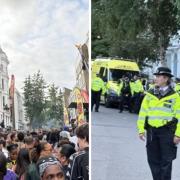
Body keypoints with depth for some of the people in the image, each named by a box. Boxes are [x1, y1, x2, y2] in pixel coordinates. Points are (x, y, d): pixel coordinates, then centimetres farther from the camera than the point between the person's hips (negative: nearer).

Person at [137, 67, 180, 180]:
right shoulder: (150, 95, 6)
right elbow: (143, 113, 8)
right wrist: (141, 129, 2)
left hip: (167, 131, -3)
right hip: (151, 131, 4)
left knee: (166, 160, 0)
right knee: (153, 159, 10)